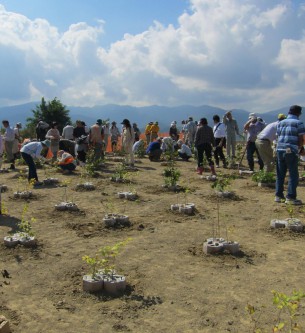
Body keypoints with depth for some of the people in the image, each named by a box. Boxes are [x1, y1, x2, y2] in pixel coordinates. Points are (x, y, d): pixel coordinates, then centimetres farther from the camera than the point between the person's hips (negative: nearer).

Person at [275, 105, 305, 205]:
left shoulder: (280, 123, 15)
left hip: (279, 150, 6)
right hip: (291, 151, -6)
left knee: (280, 174, 13)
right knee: (293, 175, 3)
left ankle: (278, 195, 16)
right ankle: (290, 197, 1)